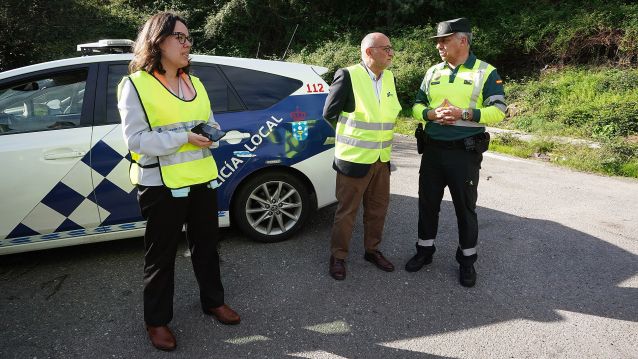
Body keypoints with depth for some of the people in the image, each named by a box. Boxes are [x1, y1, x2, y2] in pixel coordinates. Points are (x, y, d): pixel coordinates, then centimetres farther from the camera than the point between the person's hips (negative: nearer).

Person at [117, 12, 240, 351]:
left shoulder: (194, 83, 12)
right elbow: (137, 139, -14)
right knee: (161, 255, 7)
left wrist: (210, 136, -7)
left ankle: (213, 301, 37)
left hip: (202, 180, 6)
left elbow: (211, 124, 17)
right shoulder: (135, 84, -8)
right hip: (162, 185, -6)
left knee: (206, 244, 18)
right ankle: (157, 320, 26)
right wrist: (184, 138, -21)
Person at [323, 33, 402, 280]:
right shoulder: (348, 76, -13)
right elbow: (329, 113, -6)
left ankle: (372, 250, 35)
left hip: (382, 159, 6)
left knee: (378, 209, 16)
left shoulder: (390, 78, 5)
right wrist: (353, 131, 4)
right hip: (354, 158, -6)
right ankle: (338, 257, 22)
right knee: (347, 211, 5)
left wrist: (372, 130, 9)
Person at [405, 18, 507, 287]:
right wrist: (432, 114, -13)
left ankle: (467, 260, 24)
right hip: (432, 149, 4)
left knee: (465, 207, 7)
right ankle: (424, 250, 30)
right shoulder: (433, 72, 9)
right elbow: (417, 106, 10)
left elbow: (498, 111, -7)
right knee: (427, 203, 12)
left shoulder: (486, 72, -3)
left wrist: (464, 114, -21)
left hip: (465, 152, -4)